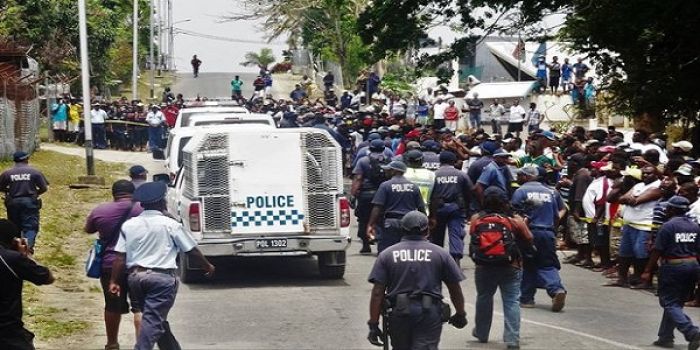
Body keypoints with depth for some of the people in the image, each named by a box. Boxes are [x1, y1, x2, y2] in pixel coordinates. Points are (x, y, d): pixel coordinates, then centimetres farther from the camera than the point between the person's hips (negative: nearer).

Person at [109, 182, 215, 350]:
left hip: (135, 276, 5)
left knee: (157, 319, 18)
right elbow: (192, 251, 3)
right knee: (153, 321, -8)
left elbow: (120, 257, 1)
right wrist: (208, 266, 18)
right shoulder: (171, 225, -4)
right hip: (161, 277, -5)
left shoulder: (128, 225, 5)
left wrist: (114, 281, 7)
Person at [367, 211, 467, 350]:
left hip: (399, 312, 2)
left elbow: (377, 293, -2)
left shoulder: (386, 255, 5)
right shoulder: (440, 253, 4)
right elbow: (455, 289, 8)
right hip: (430, 312, -1)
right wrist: (460, 315, 23)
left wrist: (373, 324, -1)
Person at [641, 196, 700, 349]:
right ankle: (665, 337, 18)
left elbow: (657, 251, -11)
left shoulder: (668, 226, -11)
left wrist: (647, 271, -6)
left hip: (673, 267, -7)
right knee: (676, 302, 16)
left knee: (670, 303, -3)